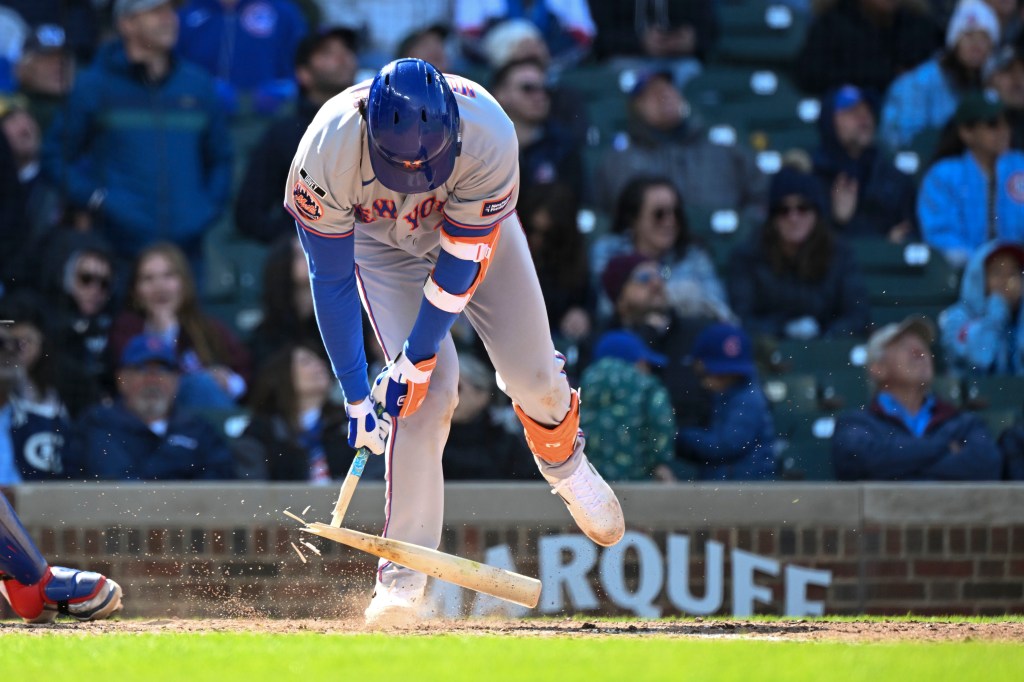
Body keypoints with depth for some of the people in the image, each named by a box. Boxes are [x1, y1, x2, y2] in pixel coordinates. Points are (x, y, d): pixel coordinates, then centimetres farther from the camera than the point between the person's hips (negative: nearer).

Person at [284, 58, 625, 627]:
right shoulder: (327, 152, -38)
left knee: (534, 376, 1)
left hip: (474, 229, 1)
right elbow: (330, 281, -28)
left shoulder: (489, 137, -39)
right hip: (378, 237, -1)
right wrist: (356, 397, -29)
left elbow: (461, 263, -28)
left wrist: (414, 360, -26)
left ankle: (563, 463, 38)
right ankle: (403, 574, -14)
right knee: (432, 389, -18)